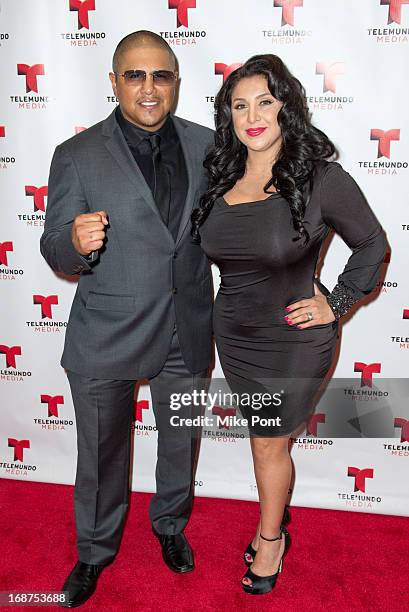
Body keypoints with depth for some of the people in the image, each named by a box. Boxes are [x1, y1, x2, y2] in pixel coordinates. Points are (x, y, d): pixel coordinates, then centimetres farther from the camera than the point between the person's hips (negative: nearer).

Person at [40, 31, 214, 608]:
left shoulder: (205, 144, -1)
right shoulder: (77, 155, -9)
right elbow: (55, 252, -9)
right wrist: (76, 244, -30)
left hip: (187, 332, 3)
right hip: (106, 335, -2)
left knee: (181, 442, 22)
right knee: (101, 453, 16)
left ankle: (170, 525, 52)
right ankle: (95, 549, 44)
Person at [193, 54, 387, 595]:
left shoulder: (321, 177, -16)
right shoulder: (222, 176, -1)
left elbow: (373, 244, -5)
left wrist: (336, 305, -9)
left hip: (293, 341, -5)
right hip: (233, 336, 5)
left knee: (269, 444, 9)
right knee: (261, 435, 20)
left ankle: (270, 540, 35)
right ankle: (274, 520, 44)